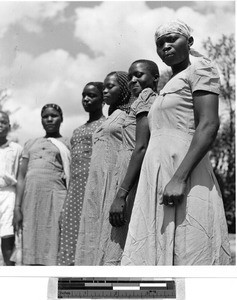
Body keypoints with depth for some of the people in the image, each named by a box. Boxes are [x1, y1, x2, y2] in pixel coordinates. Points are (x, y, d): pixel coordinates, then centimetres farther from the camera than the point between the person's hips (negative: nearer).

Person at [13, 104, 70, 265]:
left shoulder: (68, 144, 11)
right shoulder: (30, 144, 21)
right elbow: (22, 177, 15)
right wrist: (17, 207, 5)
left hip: (55, 198, -4)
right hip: (30, 199, 4)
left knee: (53, 253, -9)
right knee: (33, 251, 3)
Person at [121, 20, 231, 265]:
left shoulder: (200, 69, 2)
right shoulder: (169, 86, 26)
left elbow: (208, 126, -12)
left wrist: (178, 178, -22)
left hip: (184, 181, -8)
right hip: (157, 182, 8)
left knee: (187, 257, -9)